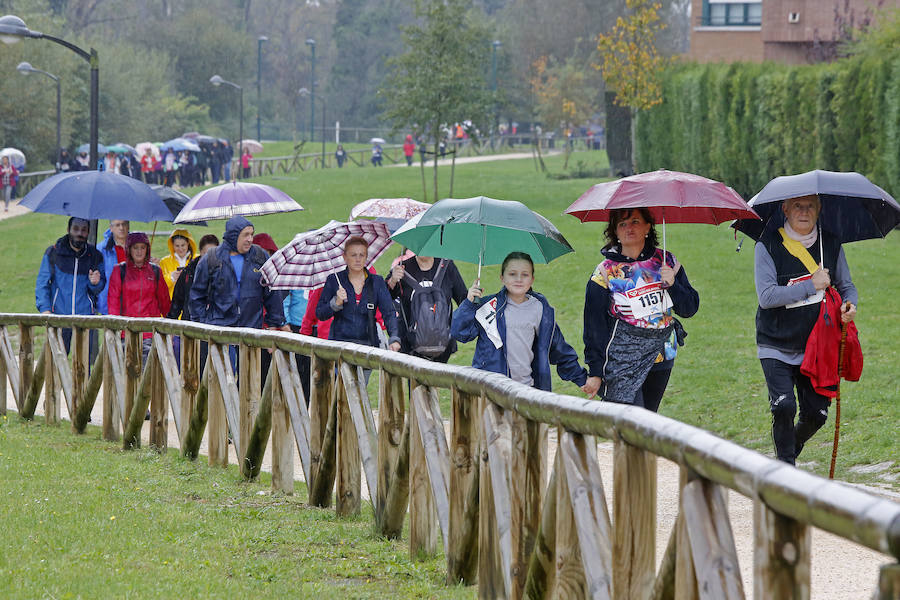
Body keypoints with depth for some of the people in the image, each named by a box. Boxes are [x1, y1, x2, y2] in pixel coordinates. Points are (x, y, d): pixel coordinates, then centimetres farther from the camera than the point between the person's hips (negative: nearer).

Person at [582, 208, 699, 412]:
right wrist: (595, 371, -5)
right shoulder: (605, 271, -3)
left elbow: (690, 309, 6)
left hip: (660, 361, 4)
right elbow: (594, 325, -2)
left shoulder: (665, 262, 5)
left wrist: (672, 284, -13)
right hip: (621, 362, -4)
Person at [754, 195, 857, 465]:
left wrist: (849, 304, -11)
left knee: (816, 414, 1)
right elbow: (766, 296, -16)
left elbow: (847, 286, 13)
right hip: (776, 348, -3)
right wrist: (811, 286, -18)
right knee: (784, 407, -18)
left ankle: (792, 448, 32)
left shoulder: (831, 244, 5)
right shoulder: (768, 245, -7)